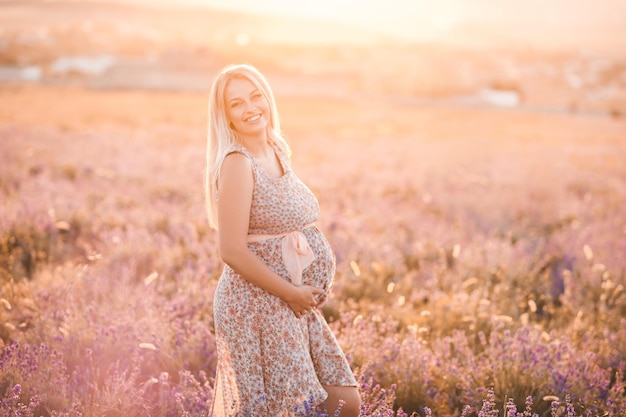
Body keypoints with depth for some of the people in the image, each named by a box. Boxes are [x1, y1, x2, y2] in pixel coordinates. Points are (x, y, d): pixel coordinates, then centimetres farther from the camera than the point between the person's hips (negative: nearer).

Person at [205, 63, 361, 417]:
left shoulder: (278, 152, 9)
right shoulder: (237, 163, -16)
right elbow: (232, 251, -21)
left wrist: (308, 292, 6)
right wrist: (291, 292, -14)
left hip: (297, 305, 8)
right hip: (257, 305, -8)